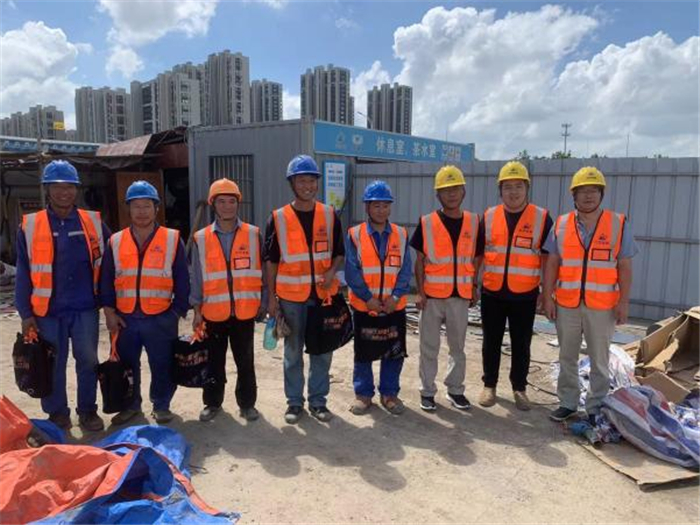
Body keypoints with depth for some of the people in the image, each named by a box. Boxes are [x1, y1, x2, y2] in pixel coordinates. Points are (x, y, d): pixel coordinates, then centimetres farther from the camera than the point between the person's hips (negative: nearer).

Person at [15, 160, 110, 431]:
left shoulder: (93, 222, 3)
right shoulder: (29, 226, 0)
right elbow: (23, 274, 1)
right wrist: (25, 313, -2)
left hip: (85, 309, 1)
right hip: (47, 310, 0)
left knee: (88, 361, 8)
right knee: (52, 365, 10)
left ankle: (88, 410, 25)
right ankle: (57, 414, 27)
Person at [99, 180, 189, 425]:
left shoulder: (172, 239, -1)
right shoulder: (116, 242, 6)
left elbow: (182, 280, 1)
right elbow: (106, 280, 9)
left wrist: (179, 311, -2)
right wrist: (109, 311, 2)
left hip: (161, 319, -2)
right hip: (125, 318, 3)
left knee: (162, 366, 5)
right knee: (126, 365, 13)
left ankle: (161, 406, 24)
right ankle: (130, 404, 32)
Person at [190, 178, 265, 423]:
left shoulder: (254, 235, 0)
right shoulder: (201, 238, 2)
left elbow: (261, 271, 4)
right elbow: (197, 276, 5)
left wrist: (264, 303, 2)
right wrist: (197, 310, 3)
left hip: (245, 311, -1)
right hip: (213, 312, 1)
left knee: (245, 361, 9)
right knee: (214, 361, 13)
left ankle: (247, 403, 24)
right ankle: (212, 403, 29)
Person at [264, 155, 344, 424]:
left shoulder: (330, 216, 4)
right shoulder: (278, 218, -1)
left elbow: (339, 252, 11)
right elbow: (271, 260, 1)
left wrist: (332, 271, -10)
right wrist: (271, 296, -2)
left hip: (323, 294, 2)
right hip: (291, 296, -1)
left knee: (322, 351, 9)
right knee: (293, 353, 8)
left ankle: (318, 400, 24)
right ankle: (294, 402, 23)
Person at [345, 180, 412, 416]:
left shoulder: (401, 235, 4)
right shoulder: (354, 235, -4)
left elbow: (405, 270, 1)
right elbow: (351, 272, -7)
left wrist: (396, 296, -11)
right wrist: (368, 297, -13)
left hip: (395, 306, 2)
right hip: (363, 306, -2)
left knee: (394, 352, 9)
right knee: (363, 353, 9)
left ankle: (389, 393, 26)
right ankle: (363, 394, 25)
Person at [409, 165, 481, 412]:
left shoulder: (474, 222, 3)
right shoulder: (427, 223, -4)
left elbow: (476, 258, 10)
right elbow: (420, 260, -2)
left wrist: (475, 287, 7)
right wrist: (420, 291, -7)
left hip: (460, 295, 2)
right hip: (431, 295, -2)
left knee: (457, 346, 14)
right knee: (429, 347, 7)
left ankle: (455, 389, 29)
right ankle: (427, 391, 19)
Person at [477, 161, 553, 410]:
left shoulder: (542, 218, -2)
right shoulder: (488, 217, 2)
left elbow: (547, 258, 1)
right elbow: (476, 254, 8)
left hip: (525, 295, -1)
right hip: (492, 293, 1)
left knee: (521, 345, 10)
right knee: (491, 342, 11)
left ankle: (519, 388, 26)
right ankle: (489, 385, 26)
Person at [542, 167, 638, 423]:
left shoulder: (619, 224, -1)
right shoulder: (561, 225, 2)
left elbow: (625, 267, -1)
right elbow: (552, 264, 3)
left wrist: (624, 301, -5)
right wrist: (548, 297, -2)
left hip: (602, 306, -2)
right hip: (566, 304, 2)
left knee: (599, 360, 9)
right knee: (567, 357, 12)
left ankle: (596, 408, 23)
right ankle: (568, 403, 26)